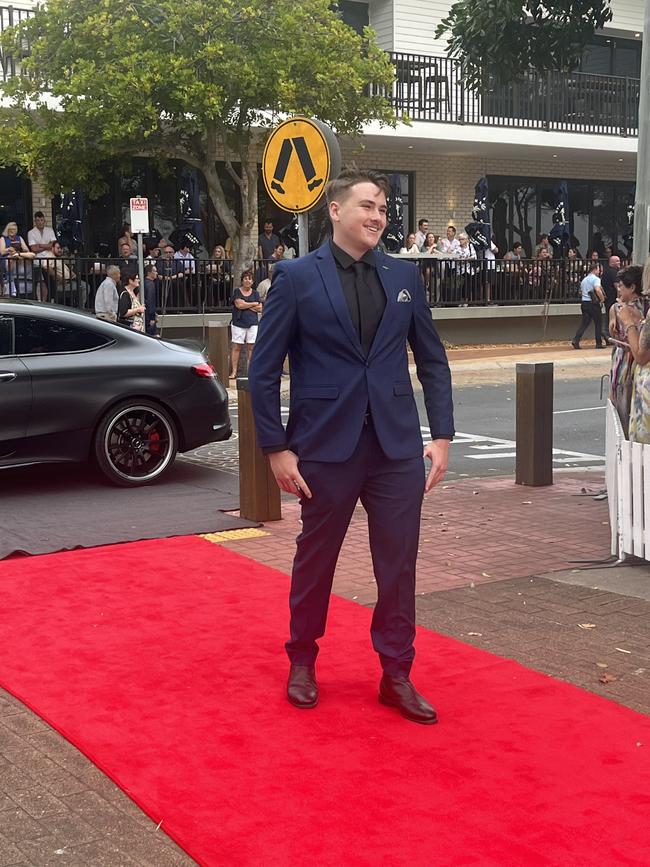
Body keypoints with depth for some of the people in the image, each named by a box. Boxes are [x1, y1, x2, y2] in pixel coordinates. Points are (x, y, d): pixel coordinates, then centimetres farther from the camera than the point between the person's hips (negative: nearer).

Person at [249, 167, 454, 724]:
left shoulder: (404, 276, 7)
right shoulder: (297, 278, -4)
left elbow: (432, 360, 11)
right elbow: (264, 370, -3)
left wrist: (442, 435, 3)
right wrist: (276, 448, -7)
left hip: (398, 447, 3)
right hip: (327, 448, -3)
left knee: (399, 565, 6)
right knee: (315, 561, 13)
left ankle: (397, 675, 21)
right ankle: (302, 663, 33)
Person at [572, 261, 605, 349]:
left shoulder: (584, 279, 16)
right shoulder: (595, 278, -9)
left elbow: (581, 292, 22)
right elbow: (598, 290, -26)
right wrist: (602, 299, -15)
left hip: (584, 302, 7)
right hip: (593, 303, -7)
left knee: (584, 322, 7)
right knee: (598, 323, 6)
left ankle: (576, 340, -10)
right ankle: (599, 343, 10)